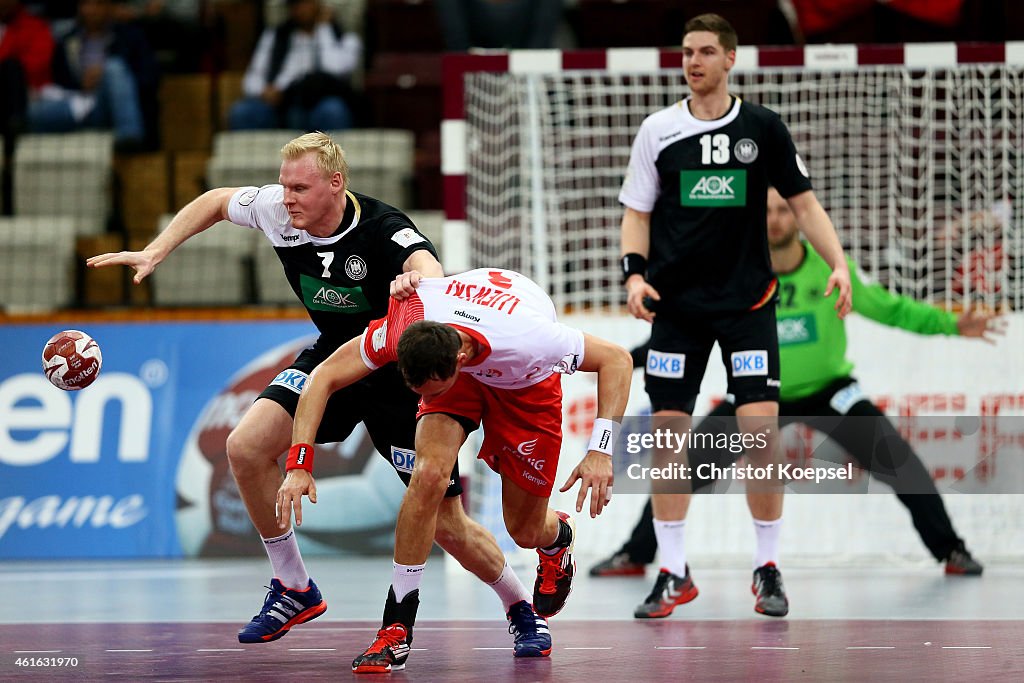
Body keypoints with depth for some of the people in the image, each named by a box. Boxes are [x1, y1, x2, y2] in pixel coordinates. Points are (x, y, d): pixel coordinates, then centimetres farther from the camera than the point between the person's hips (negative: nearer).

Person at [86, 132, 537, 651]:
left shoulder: (383, 230, -31)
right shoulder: (280, 211, -15)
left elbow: (430, 271, -51)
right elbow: (216, 202, 6)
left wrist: (416, 281, -75)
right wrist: (154, 252, -4)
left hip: (403, 374, -5)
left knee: (447, 527, -4)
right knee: (246, 446, -17)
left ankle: (522, 606, 25)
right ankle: (293, 588, 1)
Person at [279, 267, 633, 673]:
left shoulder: (525, 341, -44)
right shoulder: (402, 329, -38)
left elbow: (617, 359, -30)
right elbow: (323, 378, -26)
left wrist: (601, 450, -37)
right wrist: (299, 464, -35)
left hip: (528, 381, -1)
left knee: (525, 532, 4)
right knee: (428, 475, -26)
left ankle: (559, 537, 45)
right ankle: (396, 630, -16)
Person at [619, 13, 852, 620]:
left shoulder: (763, 128, 1)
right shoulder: (659, 131, 3)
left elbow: (805, 204, 5)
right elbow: (637, 212, 7)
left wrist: (839, 263, -8)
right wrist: (635, 274, -9)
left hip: (747, 299, -1)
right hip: (677, 303, 1)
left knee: (761, 427, -10)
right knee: (668, 431, -1)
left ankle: (768, 568, 4)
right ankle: (675, 574, 9)